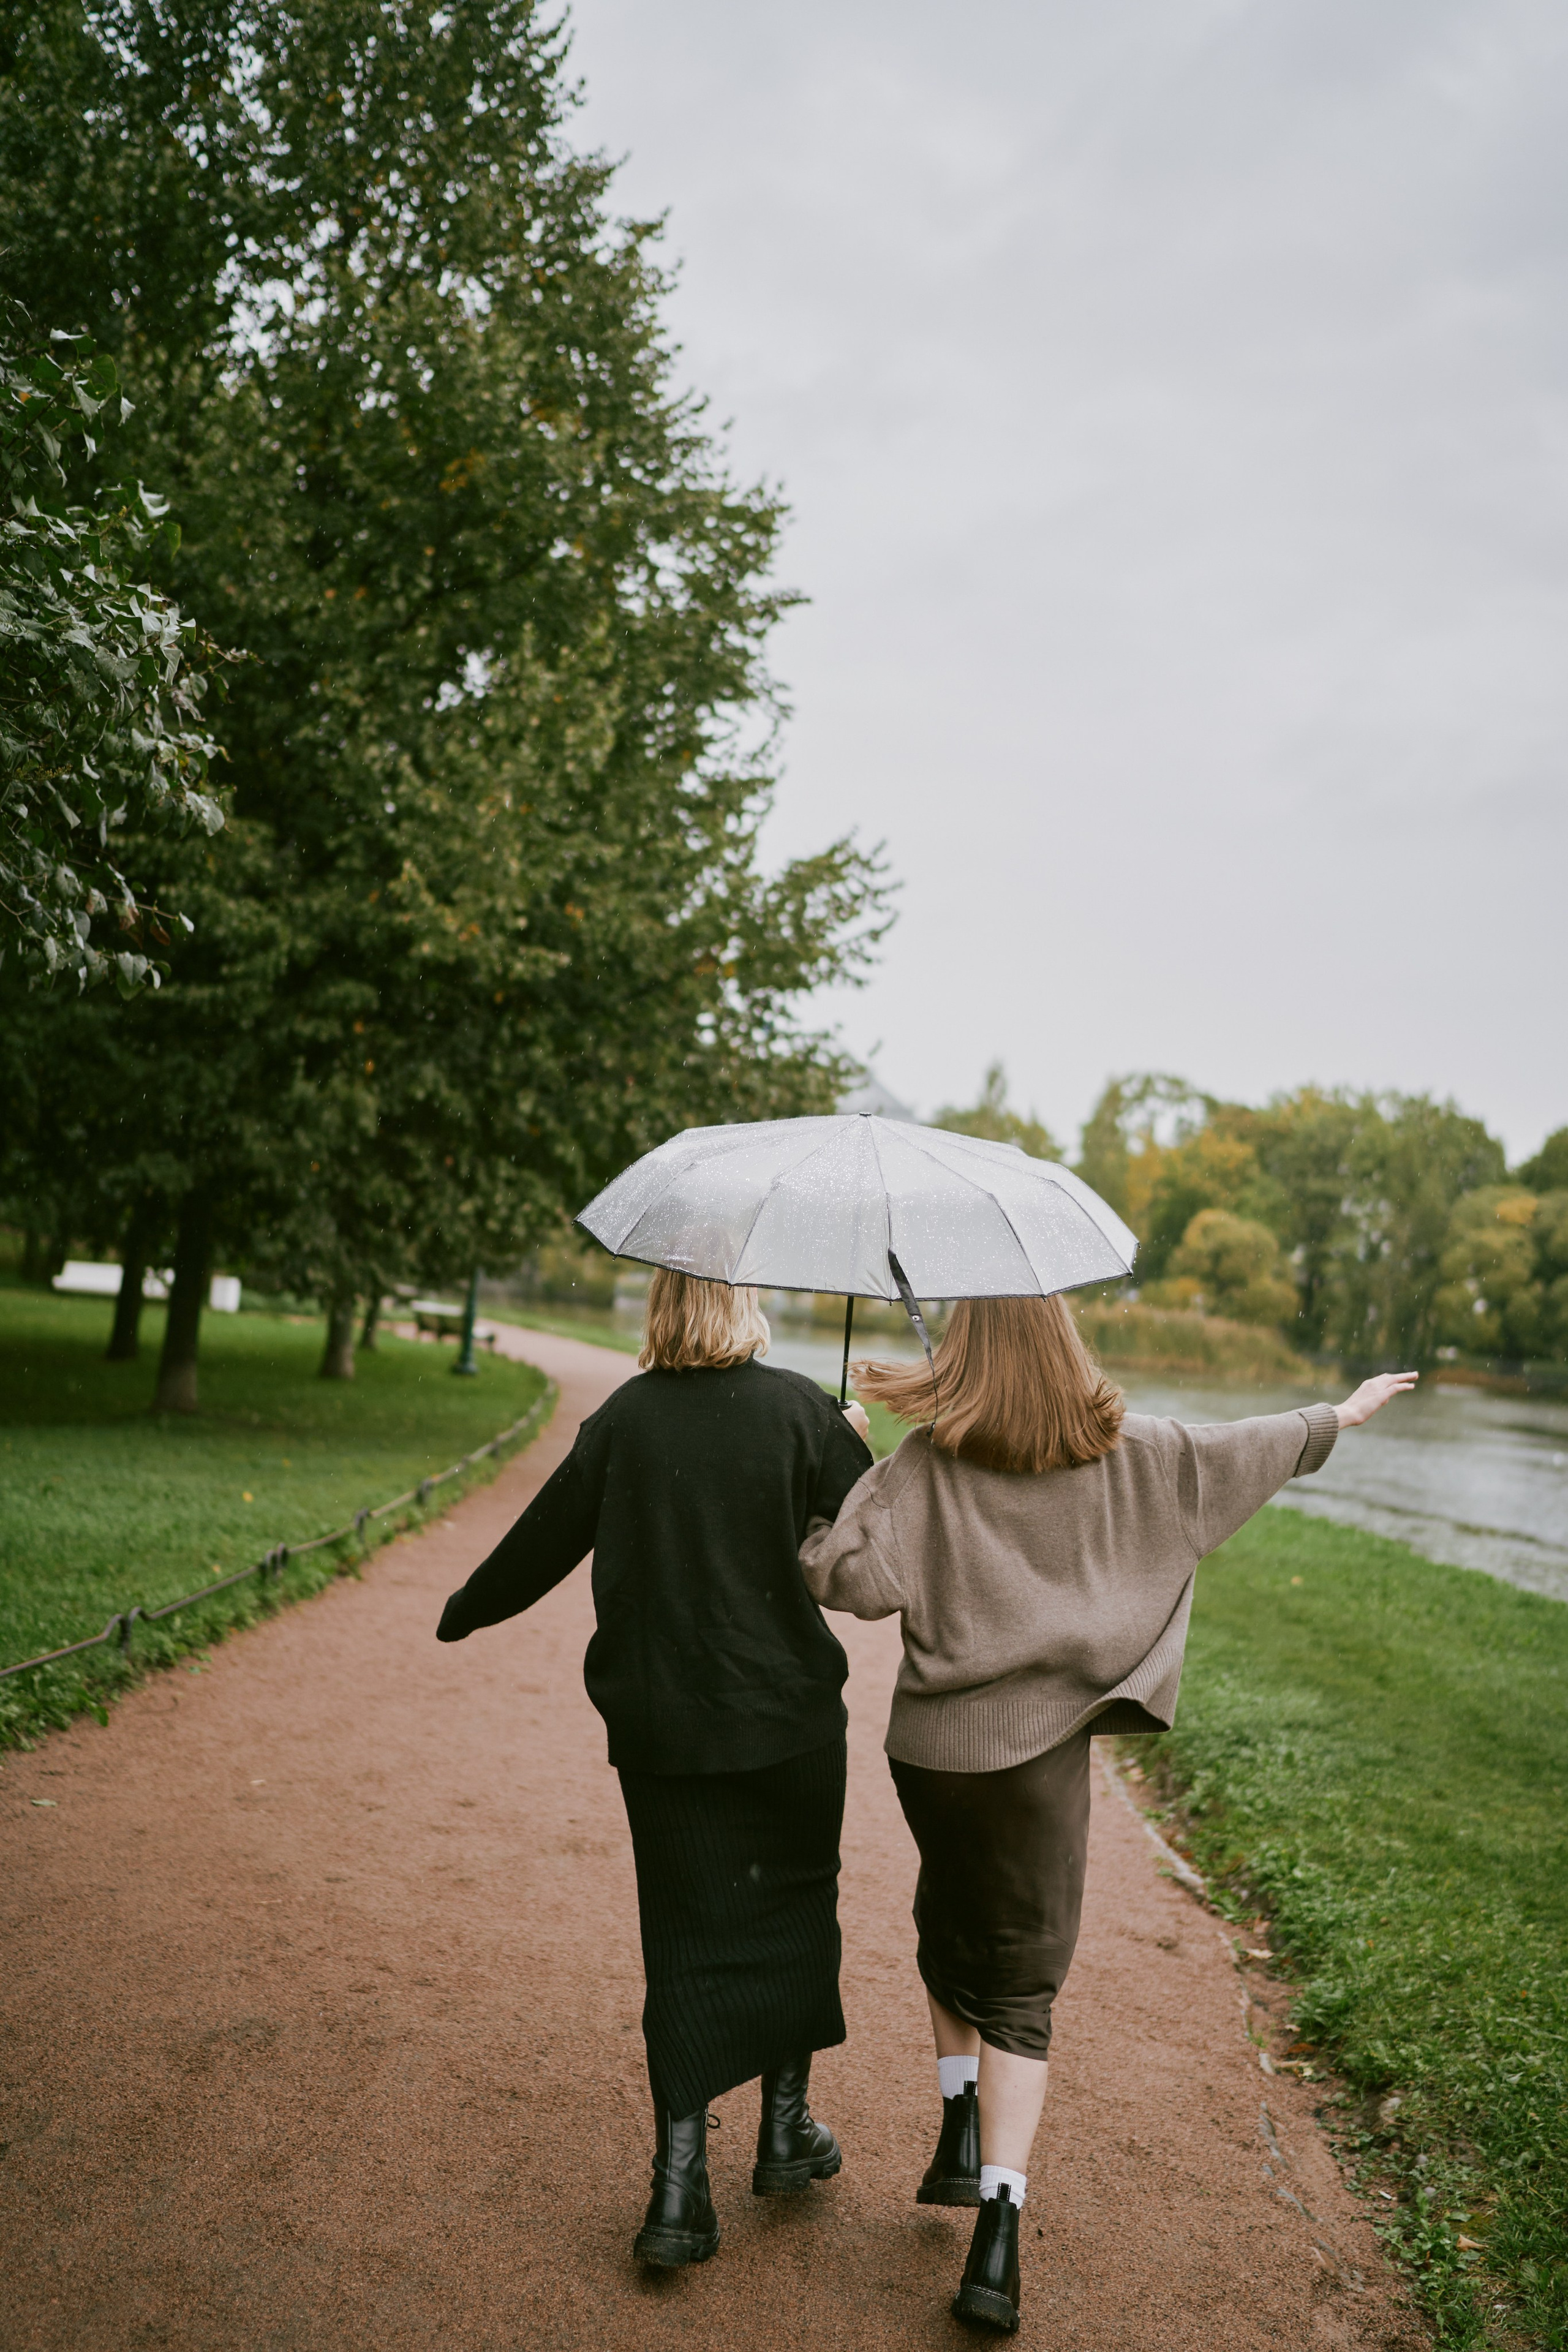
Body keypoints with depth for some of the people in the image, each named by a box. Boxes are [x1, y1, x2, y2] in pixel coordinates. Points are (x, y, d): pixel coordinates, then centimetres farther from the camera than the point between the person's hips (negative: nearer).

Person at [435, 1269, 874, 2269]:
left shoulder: (622, 1420, -3)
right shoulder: (798, 1410, -8)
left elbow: (544, 1539, 5)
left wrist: (466, 1612, 22)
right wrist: (857, 1444, 17)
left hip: (658, 1727, 1)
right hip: (789, 1718, -1)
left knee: (685, 1938, 10)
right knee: (793, 1907, 18)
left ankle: (680, 2181, 8)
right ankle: (787, 2129, 30)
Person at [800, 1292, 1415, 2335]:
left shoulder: (929, 1463, -10)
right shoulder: (1131, 1454, -3)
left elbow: (856, 1580, -20)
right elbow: (1245, 1449, 10)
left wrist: (815, 1536, 0)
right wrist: (1343, 1415, 26)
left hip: (933, 1742, 0)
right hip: (1044, 1746, 0)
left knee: (950, 1922, 28)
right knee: (1023, 1988, 8)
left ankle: (961, 2129, 23)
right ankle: (999, 2229, 0)